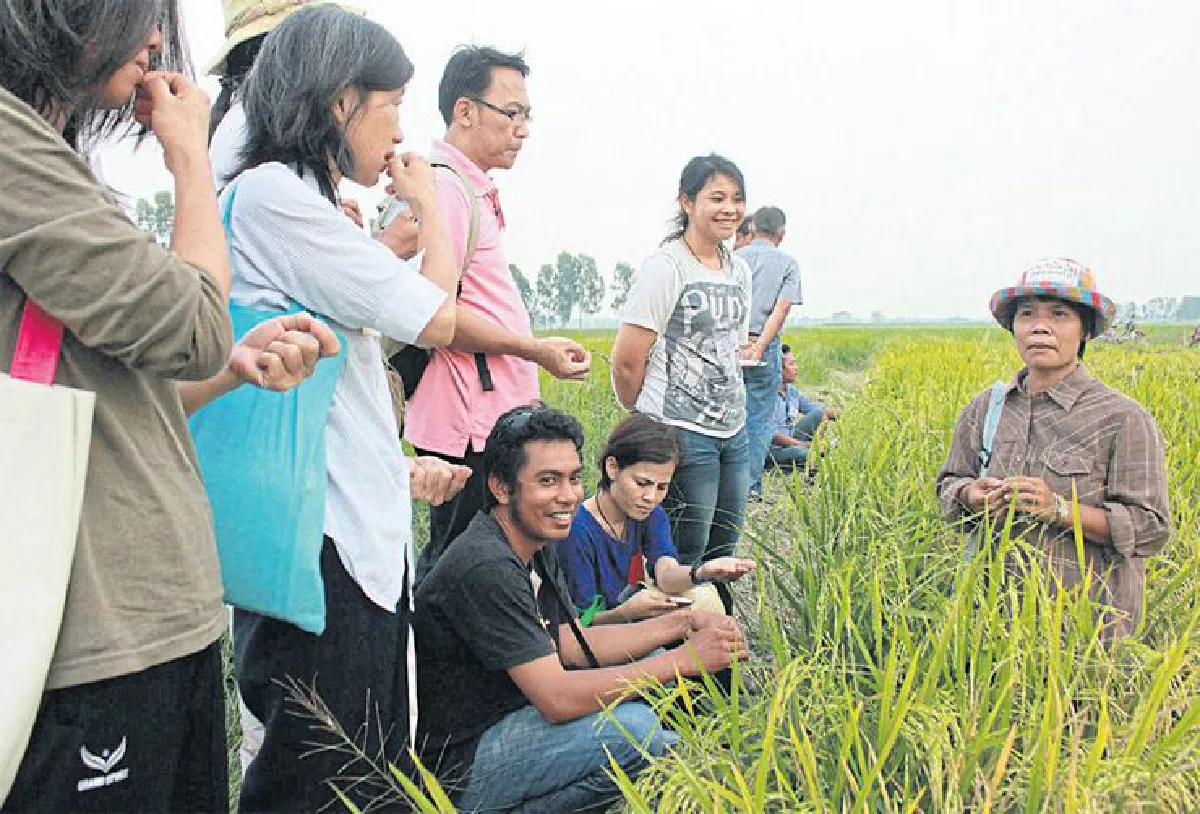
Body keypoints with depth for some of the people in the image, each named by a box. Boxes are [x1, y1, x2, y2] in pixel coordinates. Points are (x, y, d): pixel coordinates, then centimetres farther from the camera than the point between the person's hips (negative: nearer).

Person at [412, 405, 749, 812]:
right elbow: (556, 698, -29)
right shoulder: (487, 568, -27)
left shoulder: (535, 546, 5)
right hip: (457, 769, -9)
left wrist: (681, 624, -4)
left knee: (648, 658, 8)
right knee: (631, 728, -26)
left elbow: (574, 646, 5)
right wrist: (685, 659, -25)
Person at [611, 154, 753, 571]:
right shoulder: (665, 268, -12)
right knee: (683, 559, 0)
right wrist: (647, 420, 0)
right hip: (681, 435, -8)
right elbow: (626, 362, -13)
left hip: (733, 433, 8)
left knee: (722, 555, 15)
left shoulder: (739, 271, 12)